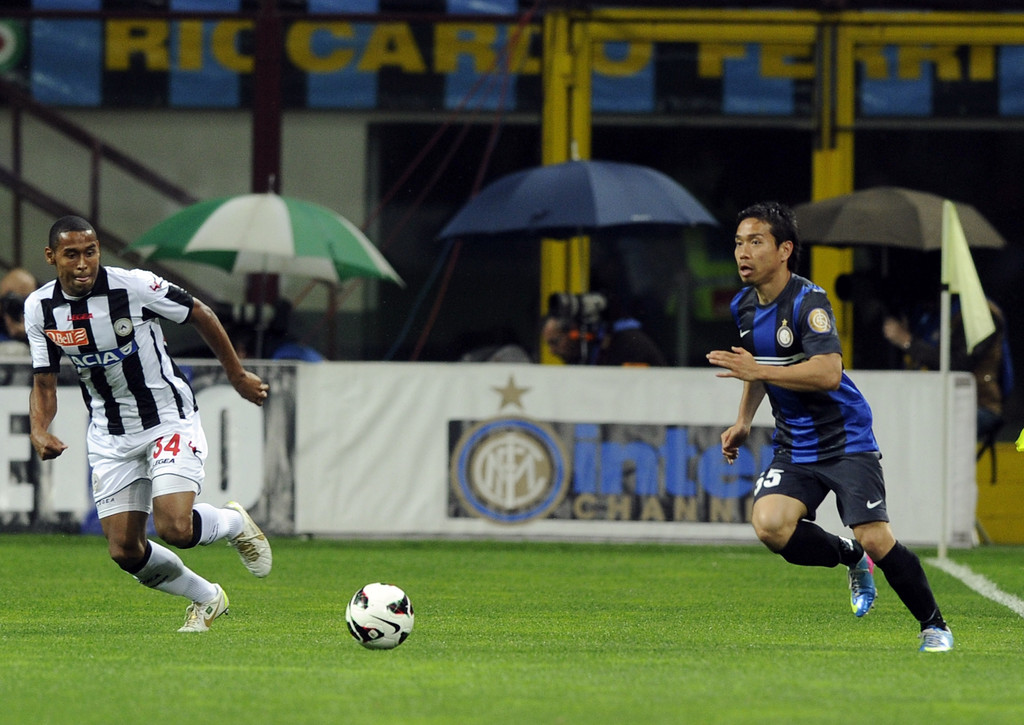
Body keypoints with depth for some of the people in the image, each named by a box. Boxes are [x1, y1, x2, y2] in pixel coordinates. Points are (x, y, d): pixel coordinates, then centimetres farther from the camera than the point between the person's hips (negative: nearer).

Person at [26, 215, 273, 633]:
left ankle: (235, 524, 13)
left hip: (170, 421, -4)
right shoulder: (39, 308, -6)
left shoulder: (133, 286, -19)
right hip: (109, 437, 5)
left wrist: (237, 376, 6)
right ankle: (206, 598, 25)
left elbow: (200, 315, -5)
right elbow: (44, 383, 4)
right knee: (124, 550, -3)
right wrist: (39, 430, -16)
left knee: (174, 529, -23)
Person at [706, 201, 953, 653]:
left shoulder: (809, 302, -19)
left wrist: (756, 370, -32)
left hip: (845, 441, -6)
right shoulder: (744, 306, 6)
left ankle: (933, 624, 8)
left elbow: (828, 374, -32)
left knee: (875, 538, -14)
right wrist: (743, 422, 16)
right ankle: (853, 560, 9)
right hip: (794, 447, 6)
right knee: (769, 525, -19)